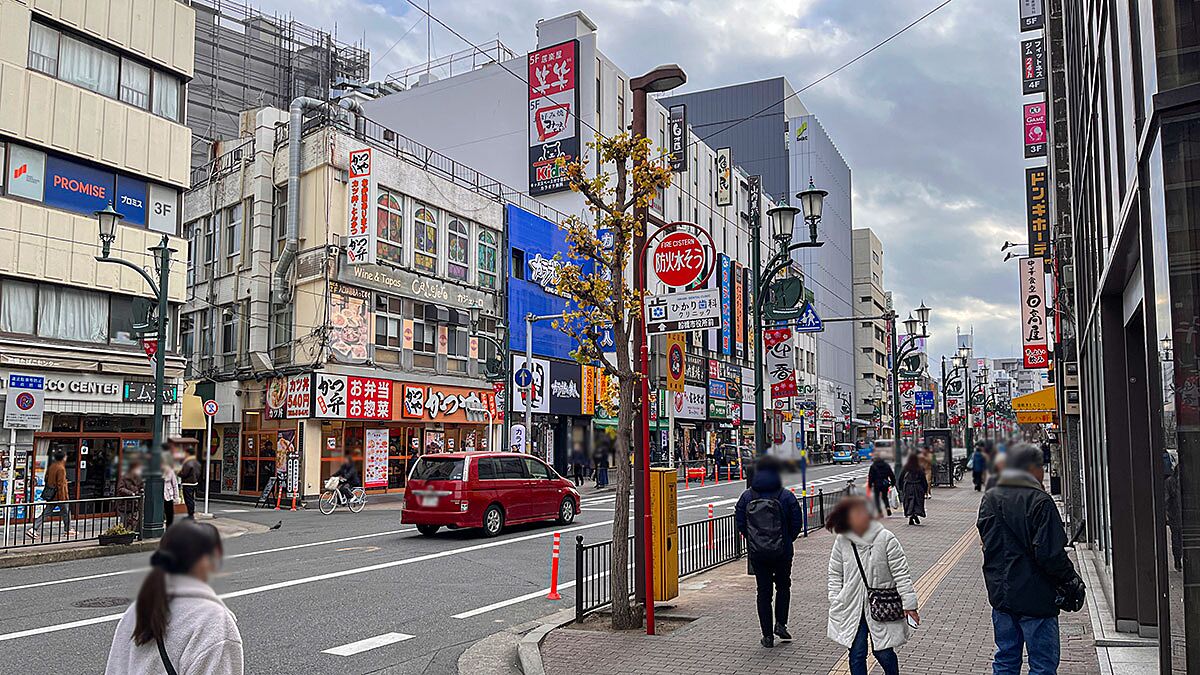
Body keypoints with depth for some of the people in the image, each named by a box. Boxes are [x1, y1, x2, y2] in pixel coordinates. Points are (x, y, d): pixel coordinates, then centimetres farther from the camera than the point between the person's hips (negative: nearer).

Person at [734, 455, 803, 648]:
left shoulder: (747, 496, -4)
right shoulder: (786, 496, -9)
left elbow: (739, 522, -1)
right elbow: (797, 523, -6)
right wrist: (787, 540, 11)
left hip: (756, 552, 1)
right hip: (782, 552, -1)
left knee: (763, 591, 9)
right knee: (783, 586, 22)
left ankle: (767, 634, 10)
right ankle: (780, 623, 14)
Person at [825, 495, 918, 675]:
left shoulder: (886, 539, -10)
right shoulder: (841, 542, -4)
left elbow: (901, 573, -6)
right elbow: (835, 575, 6)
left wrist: (909, 604, -7)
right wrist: (835, 605, 4)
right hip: (852, 608, 2)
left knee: (883, 653, 6)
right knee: (856, 653, 5)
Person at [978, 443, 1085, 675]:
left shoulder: (989, 498, 6)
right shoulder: (1039, 501, -16)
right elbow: (1050, 553, -18)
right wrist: (1072, 581, -6)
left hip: (1000, 593, 7)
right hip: (1036, 597, -6)